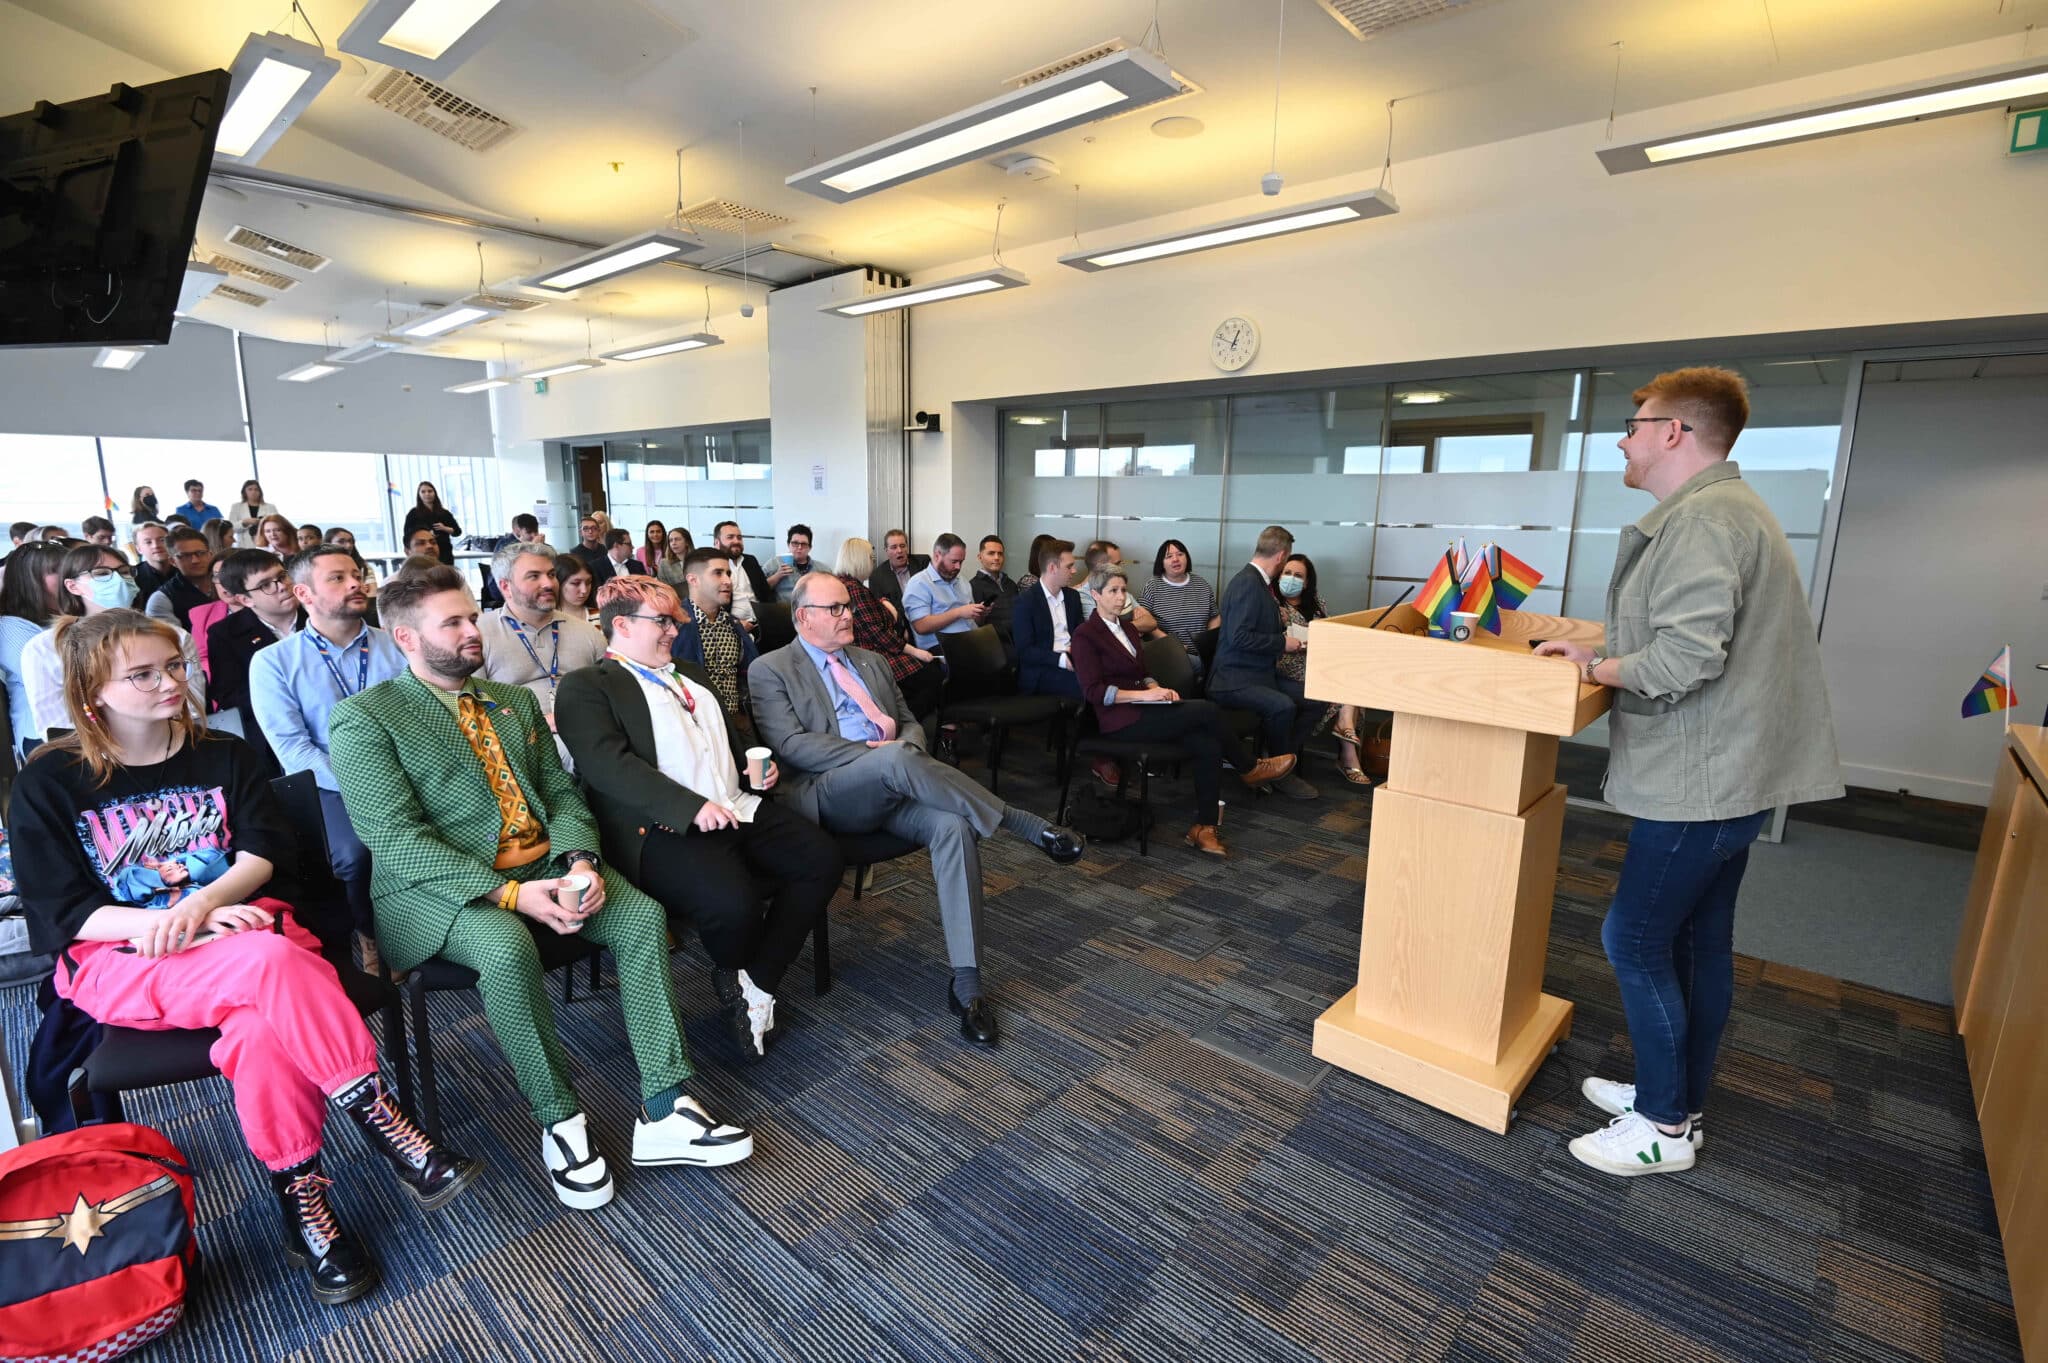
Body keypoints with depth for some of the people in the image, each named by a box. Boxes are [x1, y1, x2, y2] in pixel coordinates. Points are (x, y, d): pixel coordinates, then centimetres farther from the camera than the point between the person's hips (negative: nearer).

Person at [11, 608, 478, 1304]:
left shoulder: (223, 755, 10)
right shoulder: (47, 783, 2)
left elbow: (265, 853, 4)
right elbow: (58, 915, -3)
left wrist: (202, 902, -16)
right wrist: (172, 924, -19)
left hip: (243, 929, 3)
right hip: (119, 961, -2)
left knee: (263, 1026, -34)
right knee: (272, 962, -36)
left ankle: (300, 1197, -21)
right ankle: (385, 1125, -32)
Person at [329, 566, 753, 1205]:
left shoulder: (516, 701, 16)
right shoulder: (364, 719, -3)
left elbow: (562, 792, 12)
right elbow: (394, 838, -13)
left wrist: (580, 860, -10)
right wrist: (508, 893, -24)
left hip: (545, 866, 6)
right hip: (438, 884, -5)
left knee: (643, 916, -18)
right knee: (507, 946, -35)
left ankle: (663, 1109, -14)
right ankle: (559, 1119, -13)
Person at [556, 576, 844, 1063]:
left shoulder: (690, 675, 25)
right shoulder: (586, 687, 1)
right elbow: (609, 765, -14)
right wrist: (692, 807, -24)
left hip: (738, 808, 8)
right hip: (663, 829, -7)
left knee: (822, 856, -14)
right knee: (732, 902, -32)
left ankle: (755, 984, -4)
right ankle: (736, 975, 6)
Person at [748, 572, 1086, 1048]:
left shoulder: (871, 662, 25)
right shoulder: (770, 670, 6)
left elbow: (909, 723, 23)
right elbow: (791, 745, -7)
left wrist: (907, 749, -3)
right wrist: (876, 753, -16)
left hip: (891, 792, 5)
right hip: (829, 796, -5)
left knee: (954, 827, -27)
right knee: (896, 759, -37)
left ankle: (966, 982, -25)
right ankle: (1028, 827, -27)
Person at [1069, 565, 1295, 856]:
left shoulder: (1126, 629, 19)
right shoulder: (1085, 635, -6)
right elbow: (1093, 691, -15)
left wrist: (1157, 689, -2)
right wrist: (1144, 694, -20)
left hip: (1142, 710, 8)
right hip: (1121, 719, -7)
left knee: (1208, 746, -19)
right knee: (1206, 711, -21)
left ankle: (1204, 827, -16)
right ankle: (1249, 768, 1)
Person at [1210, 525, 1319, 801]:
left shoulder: (1259, 582, 14)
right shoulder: (1247, 583, -16)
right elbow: (1239, 637, -25)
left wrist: (1286, 636, 19)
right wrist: (1282, 642, -16)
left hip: (1260, 674, 10)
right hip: (1234, 679, -10)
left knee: (1313, 702, -1)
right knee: (1283, 705, -31)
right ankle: (1282, 774, -9)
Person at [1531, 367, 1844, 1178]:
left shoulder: (1701, 517, -19)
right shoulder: (1725, 507, 16)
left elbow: (1687, 655, -27)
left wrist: (1596, 667, -12)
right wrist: (1604, 655, 9)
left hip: (1698, 782, -10)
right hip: (1728, 775, 10)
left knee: (1635, 941, 0)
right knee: (1699, 943, 17)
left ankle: (1663, 1128, 15)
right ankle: (1679, 1097, 32)